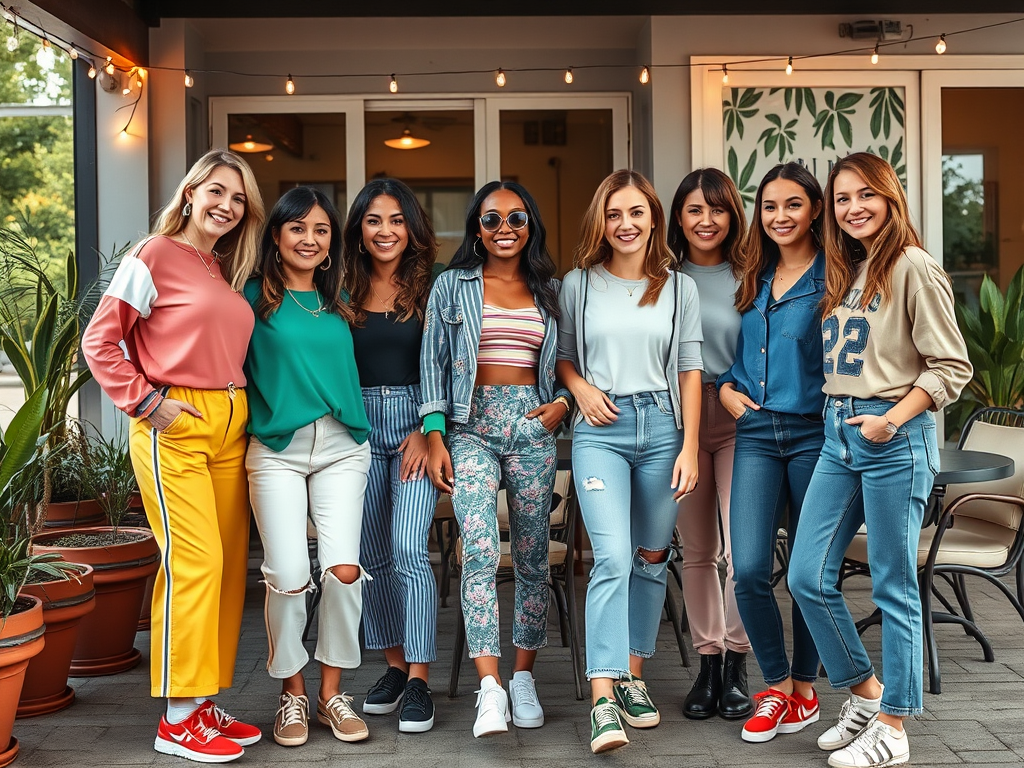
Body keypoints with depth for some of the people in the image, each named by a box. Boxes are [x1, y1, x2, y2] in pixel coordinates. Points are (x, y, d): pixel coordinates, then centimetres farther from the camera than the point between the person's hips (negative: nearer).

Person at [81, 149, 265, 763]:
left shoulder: (226, 272, 18)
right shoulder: (156, 256, -2)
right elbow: (100, 341, -5)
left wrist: (239, 404, 8)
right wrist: (146, 401, -11)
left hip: (229, 426, 7)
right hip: (174, 427, -7)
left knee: (230, 563, 6)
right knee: (194, 561, -11)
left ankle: (205, 703, 17)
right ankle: (178, 718, -2)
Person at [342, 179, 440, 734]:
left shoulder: (430, 287, 1)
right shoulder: (345, 291, 7)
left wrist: (427, 430, -11)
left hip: (414, 422, -3)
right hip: (358, 425, 3)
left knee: (409, 551, -12)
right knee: (373, 557, 7)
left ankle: (419, 682, -6)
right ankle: (394, 667, 21)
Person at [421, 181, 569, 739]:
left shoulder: (550, 290, 14)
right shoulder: (452, 285, 8)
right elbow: (434, 362, 4)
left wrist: (563, 402, -2)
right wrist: (434, 436, -4)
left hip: (533, 426, 3)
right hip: (472, 425, -2)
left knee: (532, 555, 5)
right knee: (480, 549, -19)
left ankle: (523, 678, 18)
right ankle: (490, 688, -22)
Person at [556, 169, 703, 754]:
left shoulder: (679, 288, 9)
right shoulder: (579, 285, 7)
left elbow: (689, 370, 7)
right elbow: (562, 355, 16)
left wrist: (690, 447, 1)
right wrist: (582, 389, -5)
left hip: (663, 426, 2)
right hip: (601, 430, -2)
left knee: (651, 558, 9)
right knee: (613, 557, -16)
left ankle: (634, 679, 23)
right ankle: (604, 702, -18)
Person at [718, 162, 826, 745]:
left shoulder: (833, 277, -3)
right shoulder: (755, 279, 14)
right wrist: (726, 388, 7)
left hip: (814, 433, -4)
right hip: (757, 433, 4)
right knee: (749, 570, -6)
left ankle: (804, 688, 23)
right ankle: (777, 684, 12)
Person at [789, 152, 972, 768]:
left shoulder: (912, 267, -8)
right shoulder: (844, 272, 15)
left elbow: (952, 366, -11)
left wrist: (890, 420, -18)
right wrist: (842, 418, 9)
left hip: (896, 439, -8)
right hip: (838, 434, 8)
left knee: (894, 586, 1)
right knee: (808, 578, 5)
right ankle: (866, 693, 24)